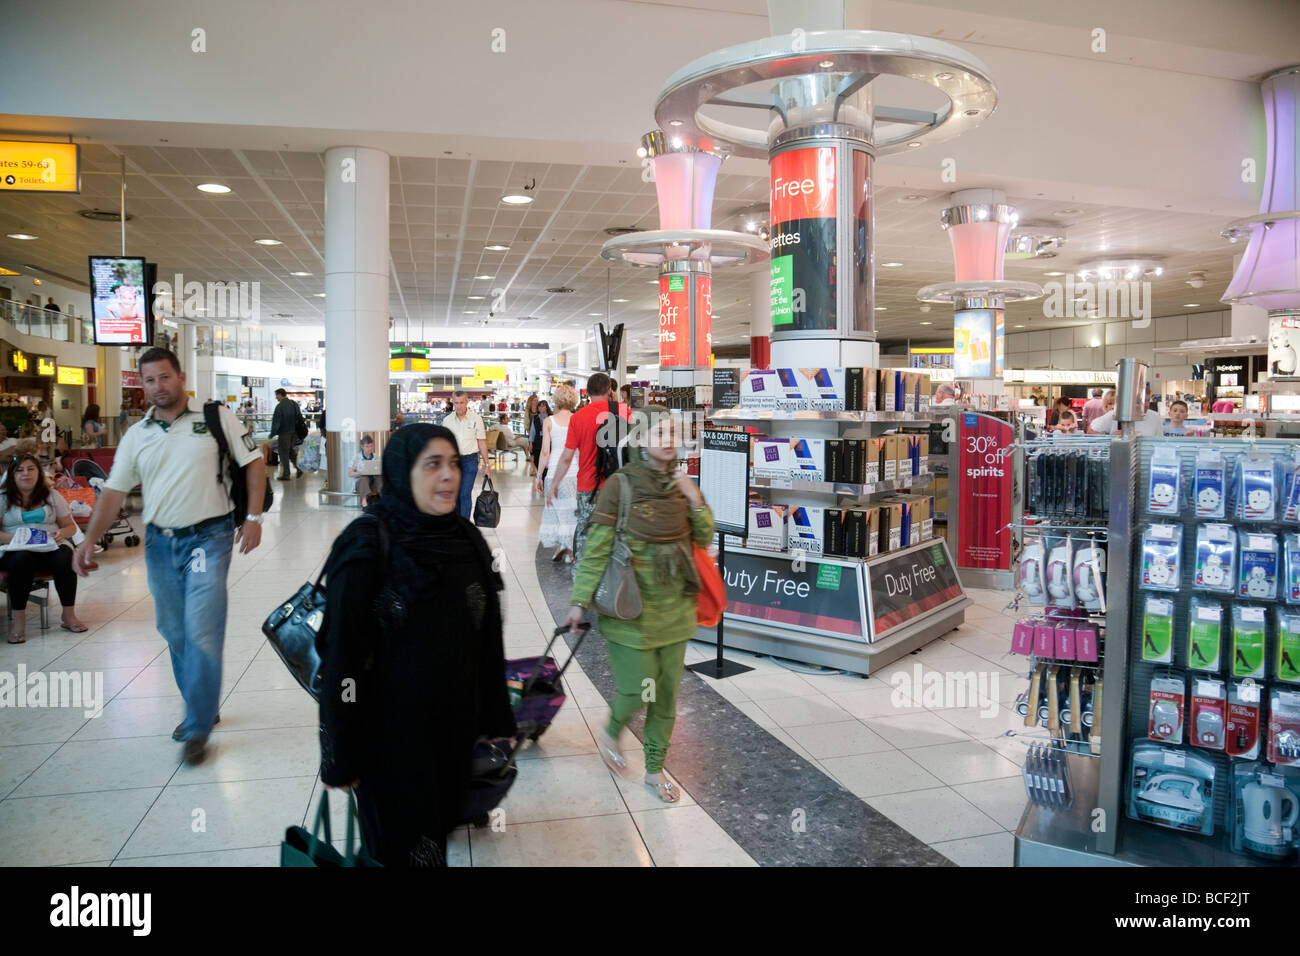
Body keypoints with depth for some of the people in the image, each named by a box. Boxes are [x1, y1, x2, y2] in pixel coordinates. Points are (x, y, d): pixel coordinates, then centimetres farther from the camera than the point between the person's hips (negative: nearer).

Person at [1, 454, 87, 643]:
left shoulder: (52, 496, 14)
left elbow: (70, 526, 14)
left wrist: (62, 533, -10)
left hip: (51, 548, 2)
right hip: (16, 550, -2)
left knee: (65, 558, -33)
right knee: (22, 560, -38)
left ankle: (68, 616, -19)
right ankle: (18, 622, -30)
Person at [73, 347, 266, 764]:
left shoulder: (216, 417, -2)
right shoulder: (136, 436, 9)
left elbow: (253, 462, -1)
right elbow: (113, 491, 9)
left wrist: (253, 516, -9)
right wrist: (89, 540, -1)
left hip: (208, 538, -5)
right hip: (160, 542, 5)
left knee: (202, 633, -9)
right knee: (174, 632, 13)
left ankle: (198, 729, 1)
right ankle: (201, 707, 30)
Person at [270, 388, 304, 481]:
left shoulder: (280, 406, -15)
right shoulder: (294, 404, 7)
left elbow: (276, 421, -16)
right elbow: (300, 418, 13)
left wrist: (272, 434, -8)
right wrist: (299, 431, 20)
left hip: (284, 433, -7)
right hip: (294, 433, 7)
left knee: (283, 453, 2)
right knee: (290, 450, 20)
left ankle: (285, 475, 6)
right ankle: (297, 468, 7)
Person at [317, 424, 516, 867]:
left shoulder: (467, 541, -1)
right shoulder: (367, 547, -18)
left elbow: (488, 642, 5)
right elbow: (341, 655, -15)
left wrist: (496, 720, 9)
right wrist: (340, 757, -12)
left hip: (455, 725, 5)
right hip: (391, 731, -4)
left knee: (438, 834, 20)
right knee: (399, 845, 13)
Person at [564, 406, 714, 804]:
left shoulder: (681, 483, 2)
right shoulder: (620, 485, -13)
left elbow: (705, 538, 8)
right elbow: (596, 548, -12)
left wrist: (696, 502, -9)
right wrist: (580, 600, -12)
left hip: (675, 607, 5)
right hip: (633, 608, -5)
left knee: (667, 692, 13)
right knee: (636, 690, 2)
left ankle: (655, 768, 31)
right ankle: (610, 733, 36)